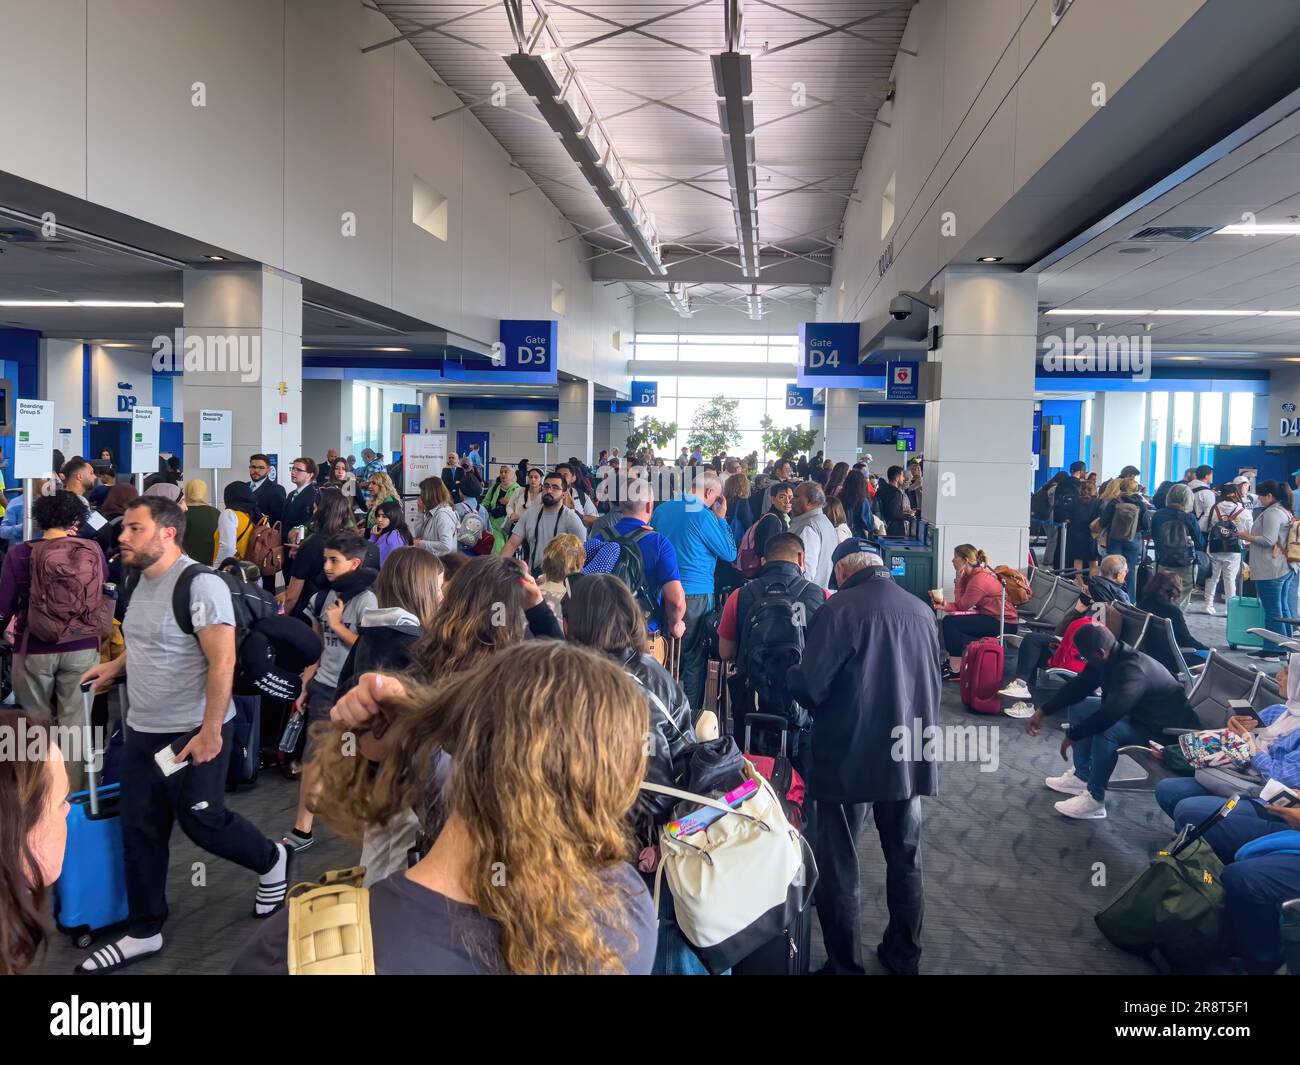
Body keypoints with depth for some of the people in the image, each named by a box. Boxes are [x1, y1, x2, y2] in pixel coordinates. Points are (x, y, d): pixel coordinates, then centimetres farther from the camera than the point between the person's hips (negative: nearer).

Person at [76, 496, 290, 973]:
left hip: (192, 732, -8)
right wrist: (117, 665, 11)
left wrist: (209, 732, -24)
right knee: (140, 831, 12)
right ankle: (144, 932, 26)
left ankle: (272, 861, 31)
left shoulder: (199, 584, -20)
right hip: (141, 731, 8)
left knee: (201, 821, 5)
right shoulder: (142, 582, 7)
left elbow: (222, 661, -24)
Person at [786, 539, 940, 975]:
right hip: (909, 756, 6)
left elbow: (809, 687, -18)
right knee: (905, 858, 20)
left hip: (848, 757, -6)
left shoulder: (838, 610, -16)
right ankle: (904, 955, 34)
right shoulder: (921, 610, 3)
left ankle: (845, 965, 15)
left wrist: (790, 676, 4)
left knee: (839, 866, 7)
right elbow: (932, 680, 12)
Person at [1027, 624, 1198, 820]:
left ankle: (1095, 798, -18)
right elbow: (1078, 686, 4)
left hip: (1163, 728, -10)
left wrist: (1072, 736, -29)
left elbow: (1110, 713, -41)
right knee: (1078, 706, 7)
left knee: (1106, 730, -33)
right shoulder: (1108, 658, -7)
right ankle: (1082, 776, 11)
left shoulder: (1133, 670, -34)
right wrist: (1042, 711, -1)